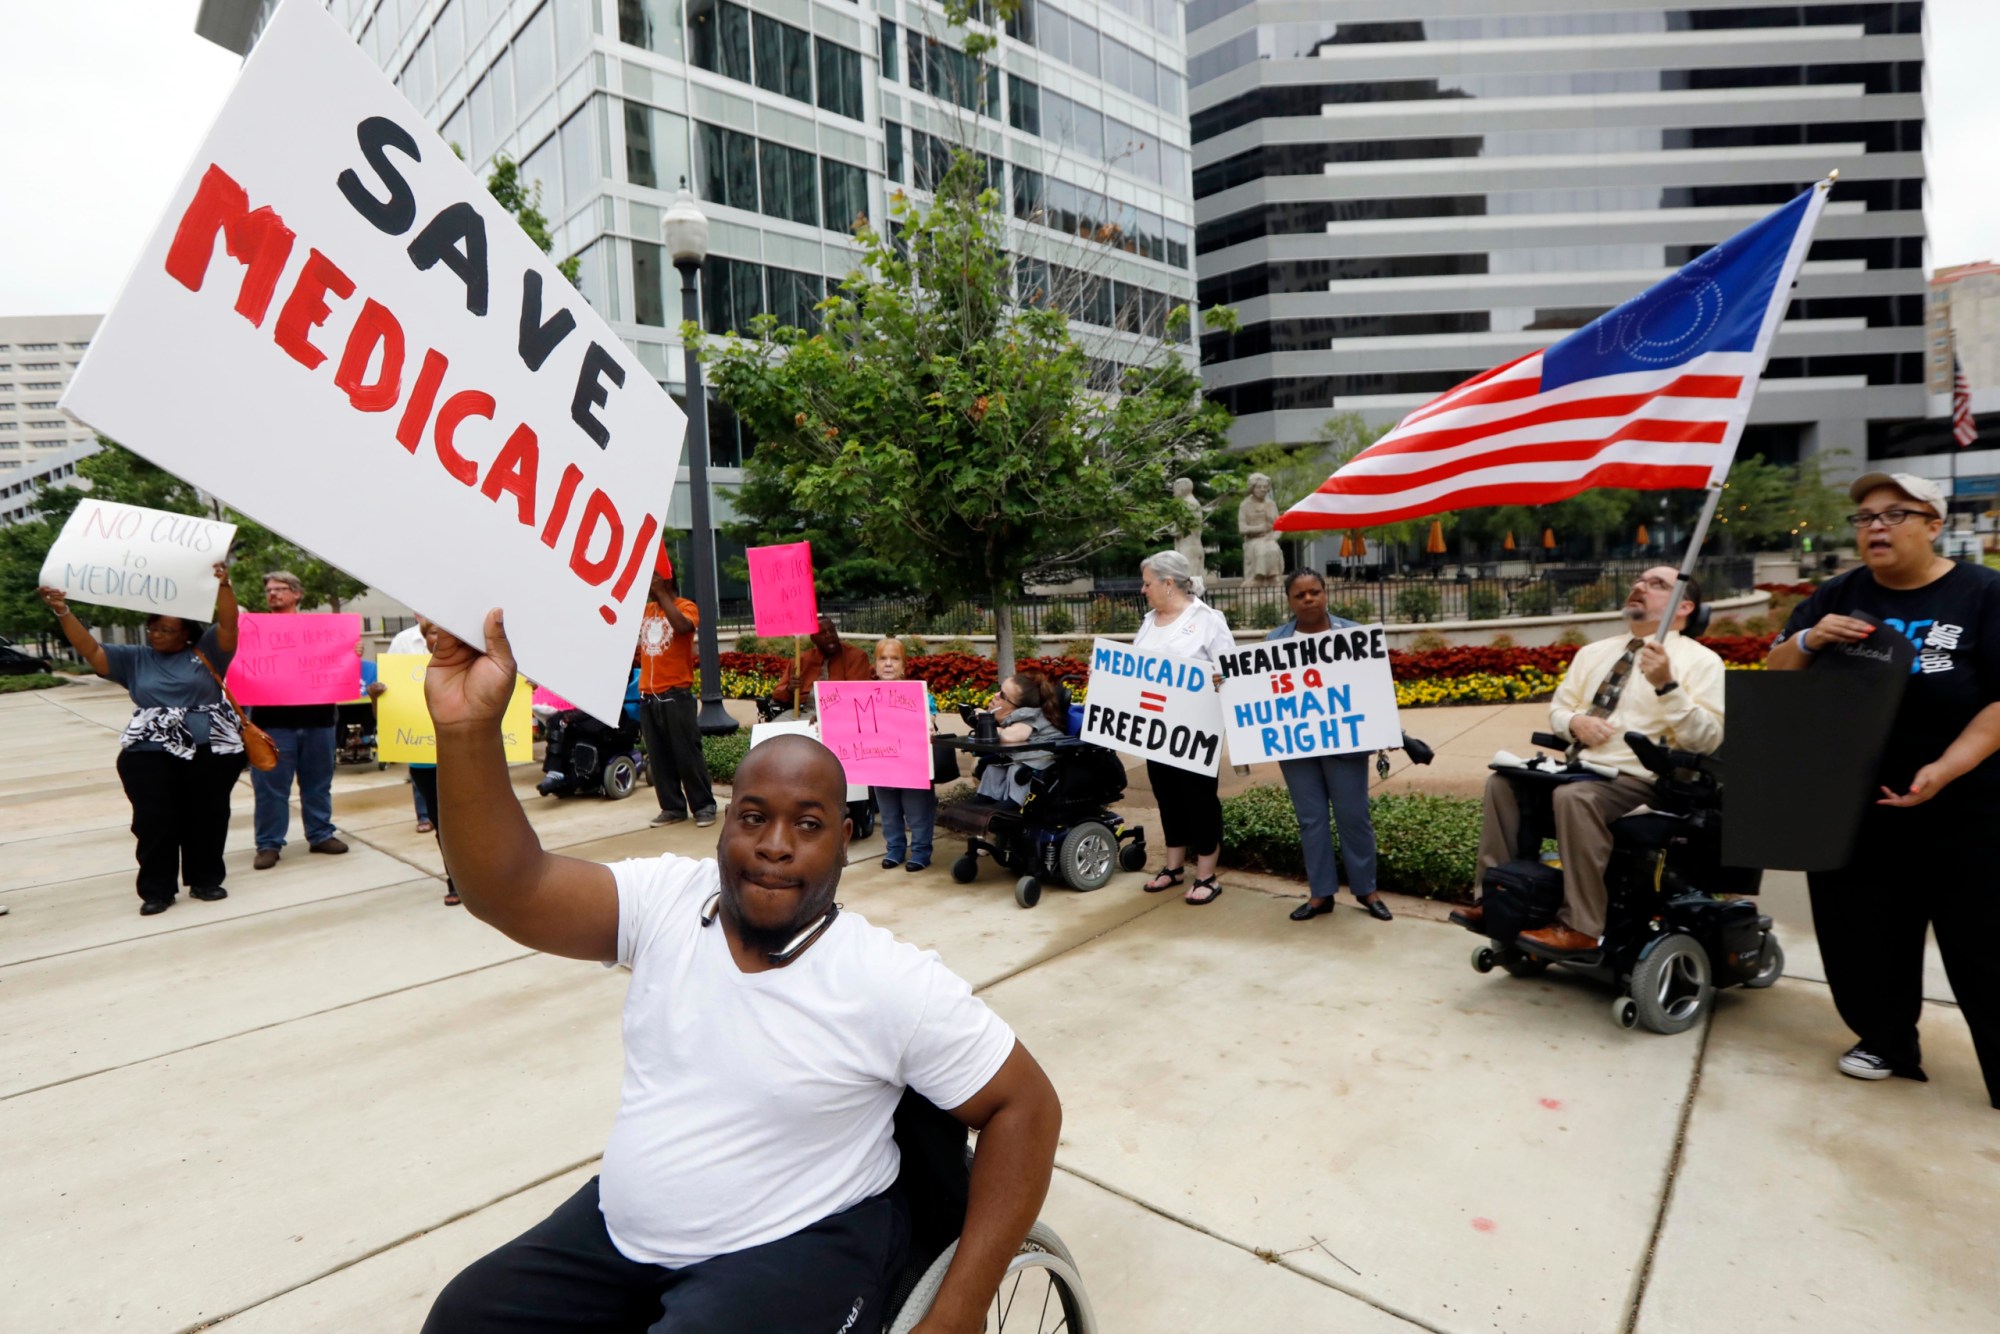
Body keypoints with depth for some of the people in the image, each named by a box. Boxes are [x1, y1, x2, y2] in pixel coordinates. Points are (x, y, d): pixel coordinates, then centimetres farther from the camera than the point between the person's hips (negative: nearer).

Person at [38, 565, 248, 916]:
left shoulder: (205, 652, 3)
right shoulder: (135, 659, 12)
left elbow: (228, 624, -9)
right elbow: (90, 650, 6)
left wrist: (224, 584, -21)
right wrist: (63, 612, -5)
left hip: (210, 751, -2)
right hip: (149, 755, 2)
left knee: (207, 818, 6)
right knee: (154, 821, 3)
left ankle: (206, 881, 19)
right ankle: (157, 890, 12)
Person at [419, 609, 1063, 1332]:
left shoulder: (893, 983, -19)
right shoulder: (668, 900, -8)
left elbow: (1026, 1106, -14)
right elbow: (509, 890, -19)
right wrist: (468, 729, -36)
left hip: (794, 1247, -4)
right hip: (619, 1230, 5)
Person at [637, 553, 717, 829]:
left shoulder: (686, 607, -3)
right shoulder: (644, 609, 14)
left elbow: (682, 626, -24)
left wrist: (660, 594, -19)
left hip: (676, 695, -6)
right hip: (647, 696, 6)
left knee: (687, 754, -2)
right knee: (659, 758, 9)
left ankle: (704, 806, 7)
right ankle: (672, 807, 17)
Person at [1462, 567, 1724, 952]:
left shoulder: (1700, 661, -1)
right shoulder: (1594, 652, 18)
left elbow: (1707, 741, -11)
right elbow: (1557, 708, 21)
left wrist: (1666, 685, -24)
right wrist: (1575, 721, -3)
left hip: (1642, 781, -7)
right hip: (1580, 767, 7)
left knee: (1574, 797, -35)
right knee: (1501, 782, -13)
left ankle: (1578, 927, -27)